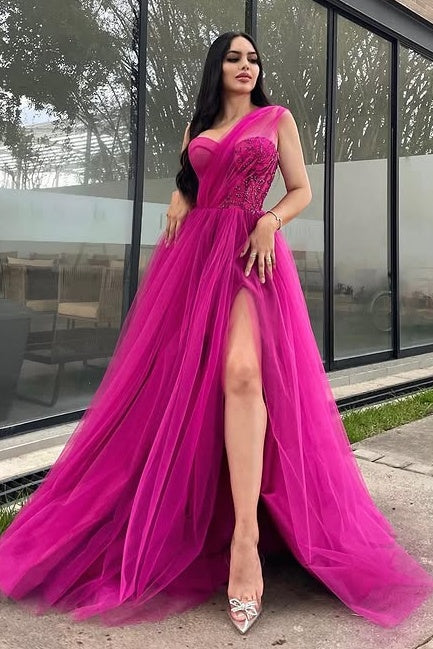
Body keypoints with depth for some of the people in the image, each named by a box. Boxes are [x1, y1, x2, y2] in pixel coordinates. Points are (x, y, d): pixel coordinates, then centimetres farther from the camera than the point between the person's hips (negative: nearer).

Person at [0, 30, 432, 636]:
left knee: (242, 373, -26)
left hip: (251, 250, -4)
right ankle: (169, 511, 17)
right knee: (181, 375, 1)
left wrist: (269, 221, -11)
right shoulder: (198, 126, 21)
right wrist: (176, 213, 3)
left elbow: (301, 191, 9)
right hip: (194, 252, 4)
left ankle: (245, 539, -29)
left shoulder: (277, 117, 12)